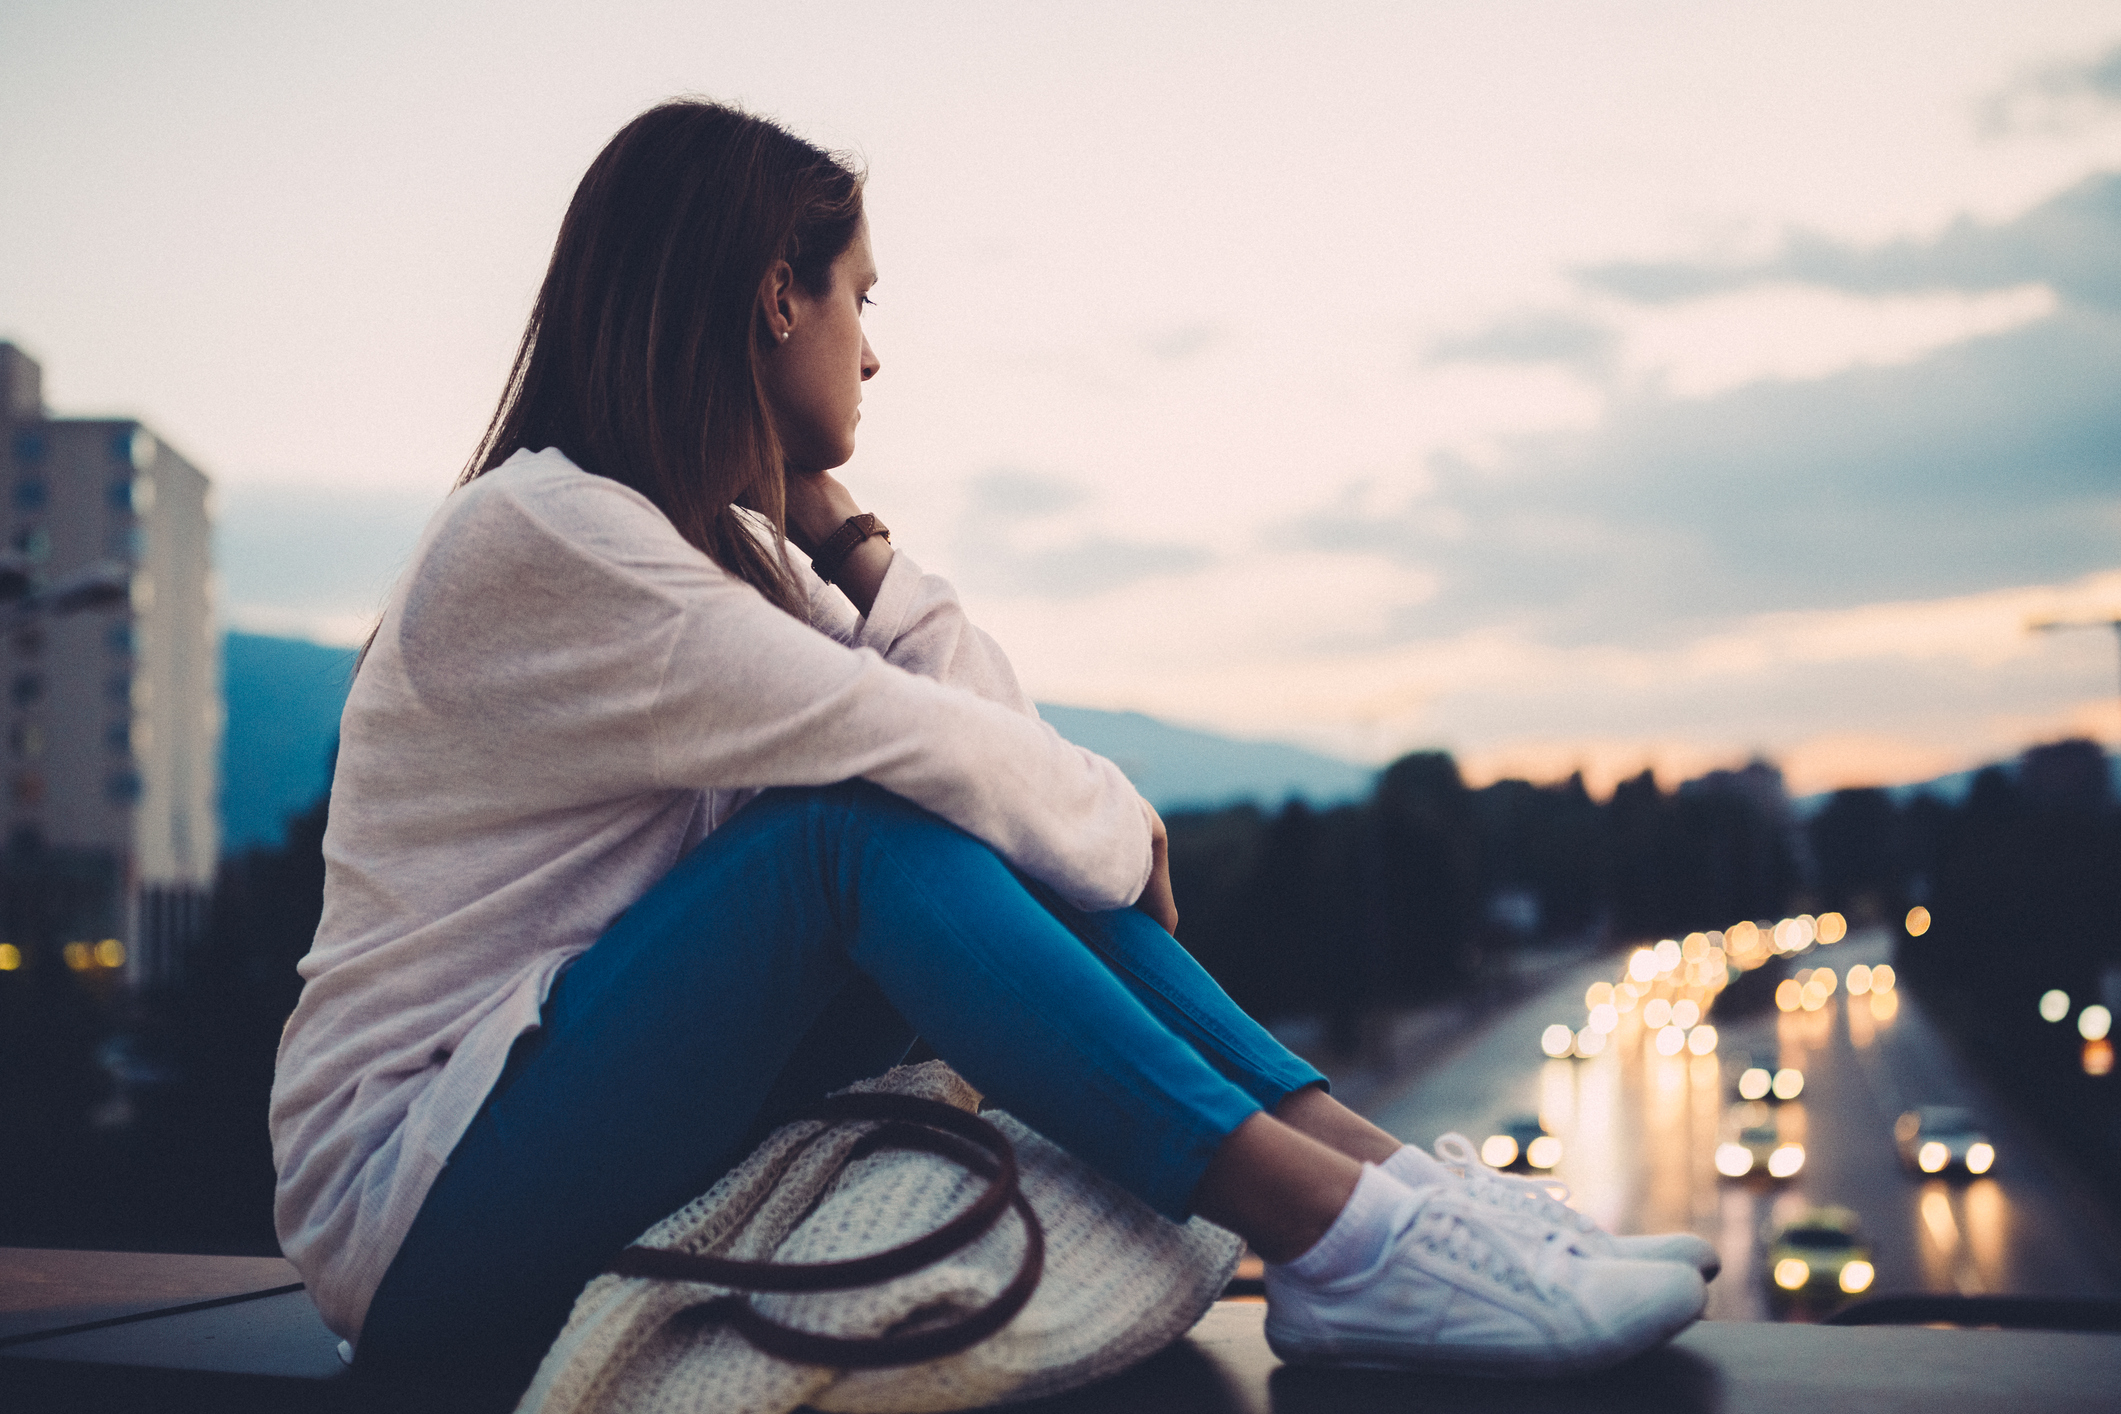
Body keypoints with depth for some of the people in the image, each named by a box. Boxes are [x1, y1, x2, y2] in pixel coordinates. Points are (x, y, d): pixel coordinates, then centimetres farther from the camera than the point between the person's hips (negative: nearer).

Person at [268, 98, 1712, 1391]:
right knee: (862, 831, -27)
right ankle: (1339, 1241, -30)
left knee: (1008, 837, -5)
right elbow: (909, 747, -21)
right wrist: (1124, 835, -6)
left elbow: (986, 732, 6)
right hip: (418, 1197, -8)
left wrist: (839, 528, 2)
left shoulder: (717, 540, 13)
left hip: (609, 1127, 8)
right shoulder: (534, 538, -17)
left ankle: (1378, 1170, -11)